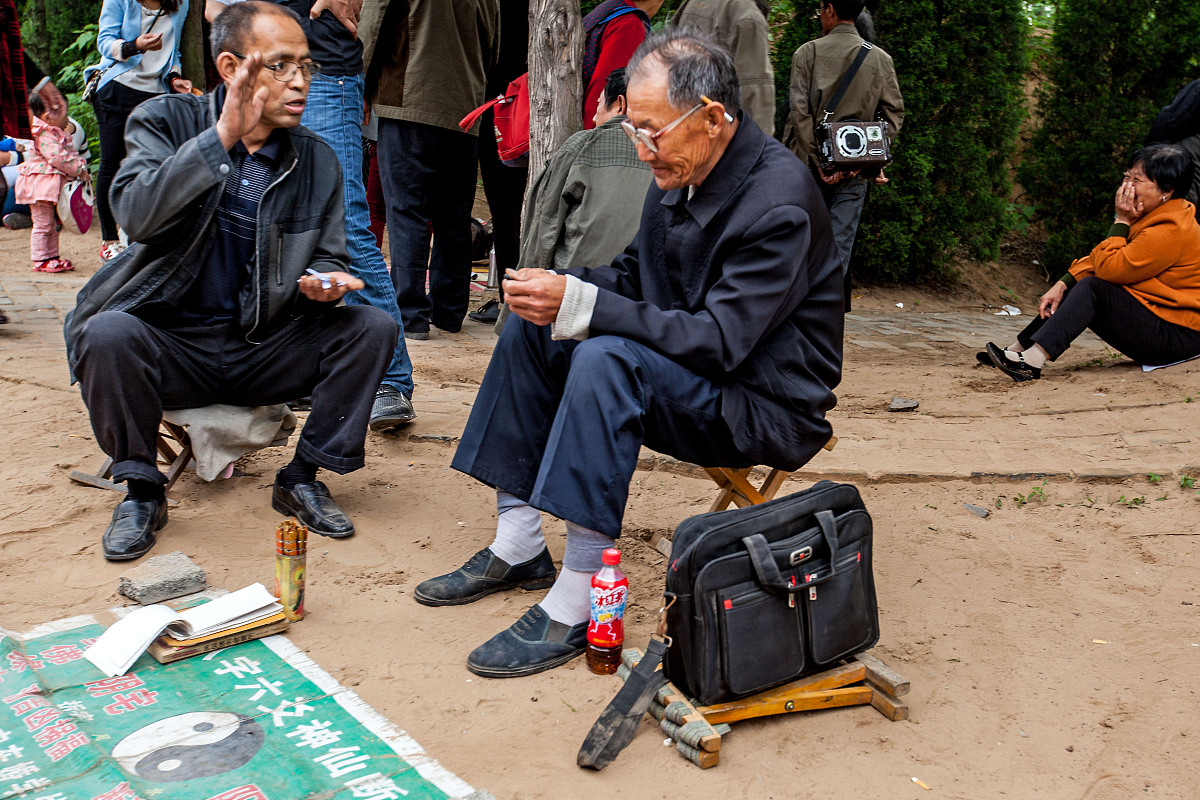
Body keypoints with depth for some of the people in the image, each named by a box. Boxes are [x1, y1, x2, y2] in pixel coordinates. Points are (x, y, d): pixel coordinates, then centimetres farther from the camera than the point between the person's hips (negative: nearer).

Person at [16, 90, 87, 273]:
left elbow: (71, 152, 22)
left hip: (54, 183, 10)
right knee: (42, 223, -5)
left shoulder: (61, 132, 15)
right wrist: (78, 169, -18)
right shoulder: (42, 134, -16)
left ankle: (52, 255, 24)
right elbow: (57, 157, -24)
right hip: (40, 183, -10)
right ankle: (40, 260, -1)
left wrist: (81, 164, 4)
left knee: (53, 224, 16)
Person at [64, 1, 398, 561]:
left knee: (373, 326, -17)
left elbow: (329, 258, 12)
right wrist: (221, 137, -27)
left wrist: (321, 281, -13)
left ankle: (301, 479, -2)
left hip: (265, 349, 3)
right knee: (108, 335, -33)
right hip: (171, 342, -2)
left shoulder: (317, 162, 4)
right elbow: (135, 215, -21)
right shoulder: (166, 121, -3)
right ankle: (140, 490, -7)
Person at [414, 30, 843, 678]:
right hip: (684, 366, 9)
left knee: (607, 358, -33)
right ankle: (516, 547, 3)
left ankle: (577, 603, -28)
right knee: (529, 329, 2)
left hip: (765, 404, -9)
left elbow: (719, 341, -29)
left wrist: (578, 304, -31)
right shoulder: (679, 174, 2)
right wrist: (561, 287, -9)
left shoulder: (778, 202, -24)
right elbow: (635, 277, 12)